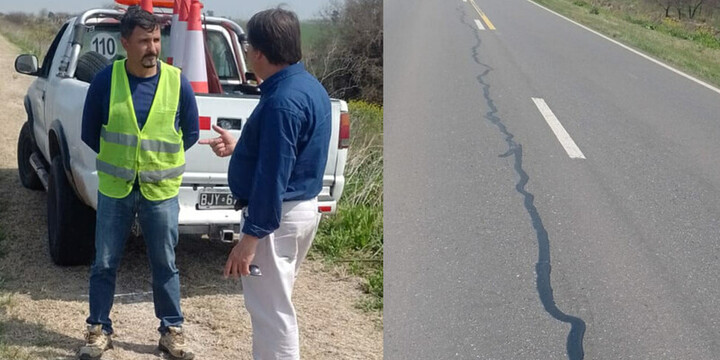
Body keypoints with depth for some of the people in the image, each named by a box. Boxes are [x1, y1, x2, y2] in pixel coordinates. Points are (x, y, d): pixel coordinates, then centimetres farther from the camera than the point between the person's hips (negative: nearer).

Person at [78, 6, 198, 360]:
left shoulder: (178, 82, -7)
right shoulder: (105, 80, -8)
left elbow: (191, 132, 7)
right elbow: (89, 132, 5)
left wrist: (161, 158, 8)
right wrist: (117, 160, 9)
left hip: (161, 191, 0)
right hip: (114, 189, 0)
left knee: (165, 266, 10)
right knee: (104, 264, 10)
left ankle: (171, 331, 23)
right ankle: (99, 330, 24)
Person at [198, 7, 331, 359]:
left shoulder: (282, 100, -24)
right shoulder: (308, 86, 8)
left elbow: (272, 177, -26)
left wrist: (251, 237, -24)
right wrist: (239, 147, 26)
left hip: (277, 216, -10)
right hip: (301, 208, 11)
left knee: (271, 311, 0)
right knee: (273, 305, 23)